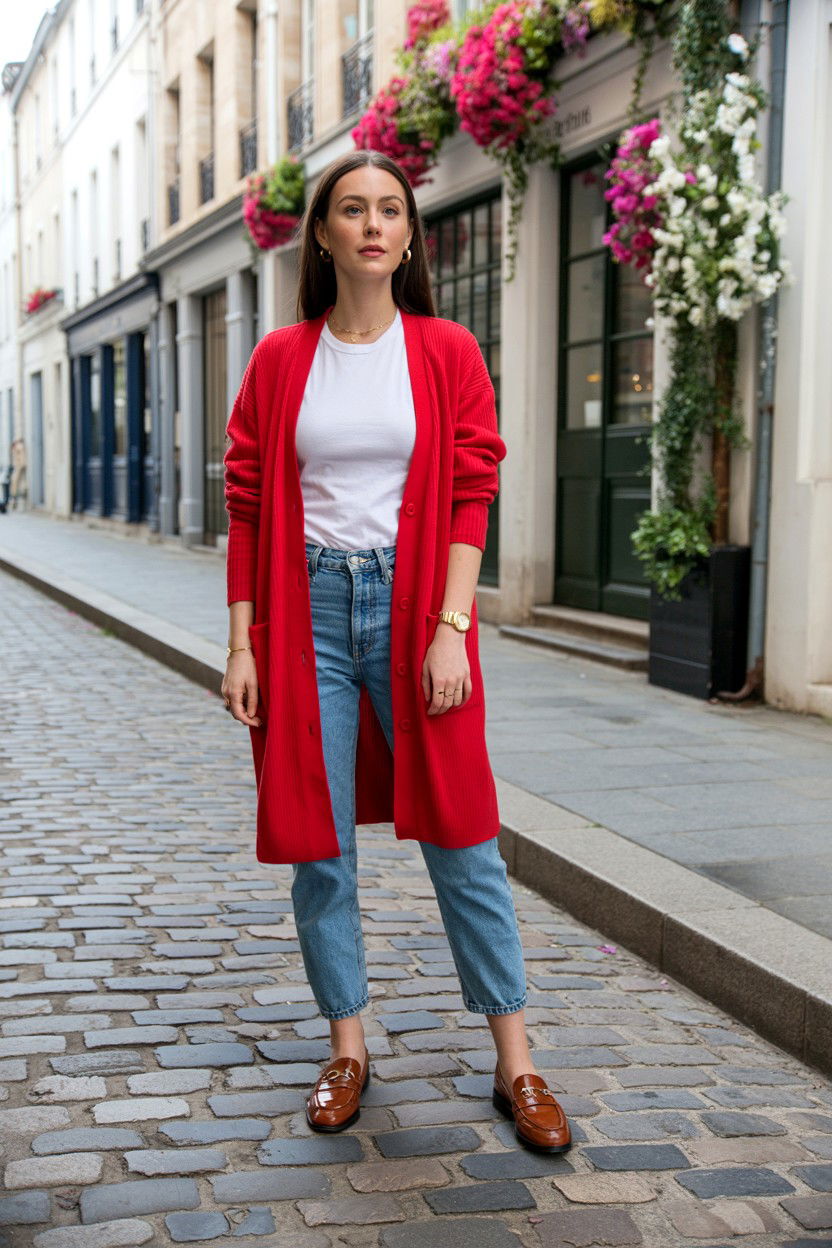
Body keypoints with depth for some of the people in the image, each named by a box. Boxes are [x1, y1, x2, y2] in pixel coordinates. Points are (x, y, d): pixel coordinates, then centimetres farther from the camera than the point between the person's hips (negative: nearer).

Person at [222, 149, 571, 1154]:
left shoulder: (447, 354, 3)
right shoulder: (279, 360, 7)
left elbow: (470, 499, -2)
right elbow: (248, 507, 6)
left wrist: (450, 629, -11)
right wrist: (242, 645, 0)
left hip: (412, 607, -1)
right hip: (307, 610, 2)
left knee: (460, 836, 1)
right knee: (317, 843, 6)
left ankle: (515, 1063, 11)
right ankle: (347, 1048, 22)